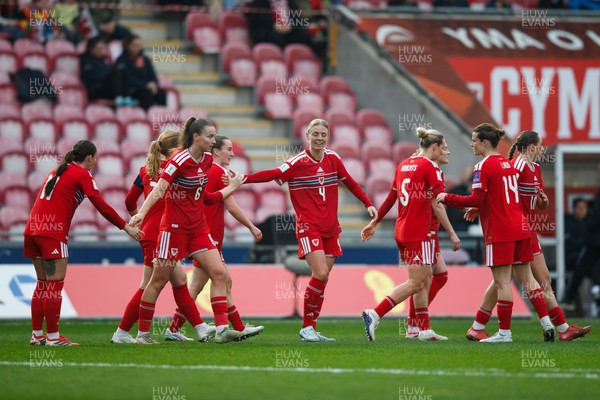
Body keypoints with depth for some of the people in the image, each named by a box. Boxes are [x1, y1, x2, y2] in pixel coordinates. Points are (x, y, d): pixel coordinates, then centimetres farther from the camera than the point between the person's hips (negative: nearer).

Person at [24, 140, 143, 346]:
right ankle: (53, 337, -4)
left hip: (33, 228, 8)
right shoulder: (82, 174, -1)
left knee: (43, 284, 14)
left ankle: (37, 335, 14)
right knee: (54, 286, -4)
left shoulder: (58, 171, 22)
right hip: (53, 232, -8)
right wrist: (126, 227, -2)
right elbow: (101, 206, -7)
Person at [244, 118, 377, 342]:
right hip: (308, 227, -6)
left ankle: (310, 329, 12)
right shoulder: (298, 163, -10)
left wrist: (368, 204, 16)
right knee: (320, 274, -18)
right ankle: (306, 328, -6)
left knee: (322, 279, 5)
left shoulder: (333, 159, 6)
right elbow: (272, 175, -19)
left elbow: (349, 182, 19)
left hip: (330, 227, 6)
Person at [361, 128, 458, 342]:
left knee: (426, 279, 14)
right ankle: (374, 314, -16)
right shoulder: (430, 167, -9)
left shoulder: (403, 165, 14)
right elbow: (437, 205, -14)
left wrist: (374, 223, 27)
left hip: (401, 231, 9)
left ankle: (424, 329, 13)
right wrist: (452, 233, -11)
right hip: (419, 233, -9)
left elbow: (390, 198, 19)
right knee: (416, 283, -7)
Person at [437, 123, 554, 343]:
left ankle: (504, 331, -2)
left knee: (502, 282, -4)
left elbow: (476, 200, -16)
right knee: (526, 278, 11)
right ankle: (546, 322, 5)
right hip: (520, 228, 8)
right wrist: (477, 210, 23)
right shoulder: (508, 163, 15)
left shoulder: (483, 167, -11)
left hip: (500, 232, -8)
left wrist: (447, 198, -7)